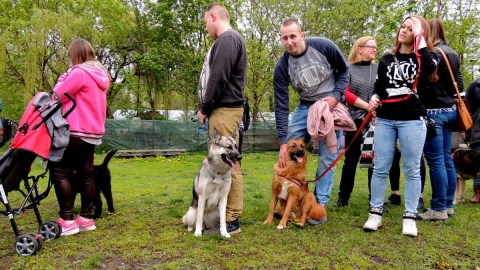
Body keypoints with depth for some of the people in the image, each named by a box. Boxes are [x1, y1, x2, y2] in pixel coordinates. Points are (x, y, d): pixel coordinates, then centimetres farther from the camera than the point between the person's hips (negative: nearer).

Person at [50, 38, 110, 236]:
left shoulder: (79, 72, -12)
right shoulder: (100, 75, 15)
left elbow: (57, 96, -11)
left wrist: (63, 78, 4)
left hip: (76, 132, -9)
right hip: (93, 132, 9)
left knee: (59, 171, -3)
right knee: (85, 173, 11)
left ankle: (67, 221, -4)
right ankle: (87, 218, 15)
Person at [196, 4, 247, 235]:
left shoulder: (227, 39, -10)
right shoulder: (227, 40, 22)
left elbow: (218, 78, -19)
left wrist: (204, 108, -10)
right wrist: (206, 108, 15)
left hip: (225, 109, -10)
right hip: (222, 109, 10)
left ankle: (231, 221, -2)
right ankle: (224, 214, 20)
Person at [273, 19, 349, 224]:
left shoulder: (324, 46, -17)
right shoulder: (282, 67, -14)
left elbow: (344, 70, -1)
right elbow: (281, 106, -14)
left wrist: (336, 96, -17)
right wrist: (283, 142, -17)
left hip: (331, 104, -2)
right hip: (305, 107, 2)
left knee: (327, 157, -3)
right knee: (288, 153, -1)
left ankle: (320, 205, 8)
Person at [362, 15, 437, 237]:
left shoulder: (421, 57, 7)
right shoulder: (387, 59, 16)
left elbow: (430, 68, -17)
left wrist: (420, 36, -10)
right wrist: (374, 97, -6)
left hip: (412, 120, -2)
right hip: (385, 119, 3)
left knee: (411, 170, 2)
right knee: (380, 168, 1)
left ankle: (410, 217, 10)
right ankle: (375, 213, 10)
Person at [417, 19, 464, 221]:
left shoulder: (434, 53, -13)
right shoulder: (452, 53, 14)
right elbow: (459, 85, 17)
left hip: (435, 111, -9)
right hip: (449, 110, 9)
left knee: (436, 160, -5)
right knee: (447, 159, 12)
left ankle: (439, 208, 1)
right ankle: (448, 204, 20)